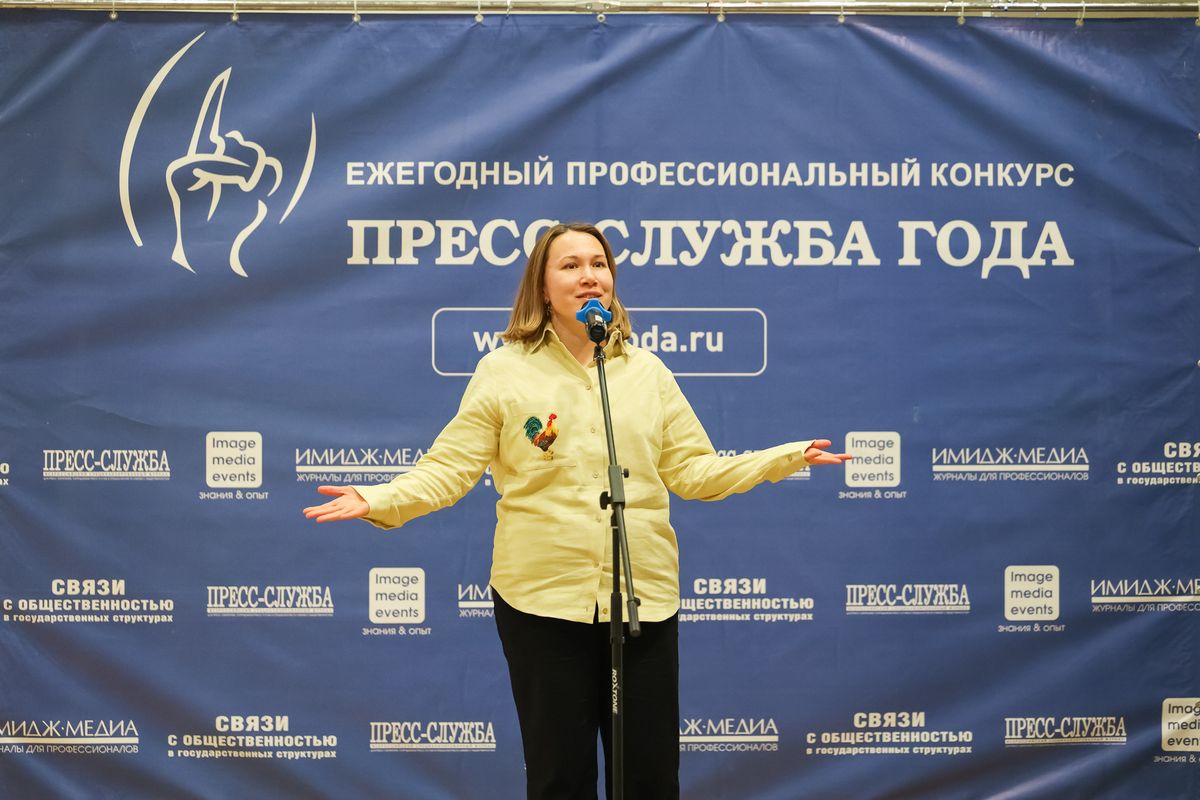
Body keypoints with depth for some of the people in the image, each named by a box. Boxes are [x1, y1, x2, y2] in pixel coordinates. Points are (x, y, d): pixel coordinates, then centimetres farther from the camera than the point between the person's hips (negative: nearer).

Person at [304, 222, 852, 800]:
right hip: (542, 599, -2)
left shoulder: (648, 371, 11)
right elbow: (449, 468, -4)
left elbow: (693, 470, 11)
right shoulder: (504, 371, 1)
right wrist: (380, 500, -20)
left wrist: (788, 457, 5)